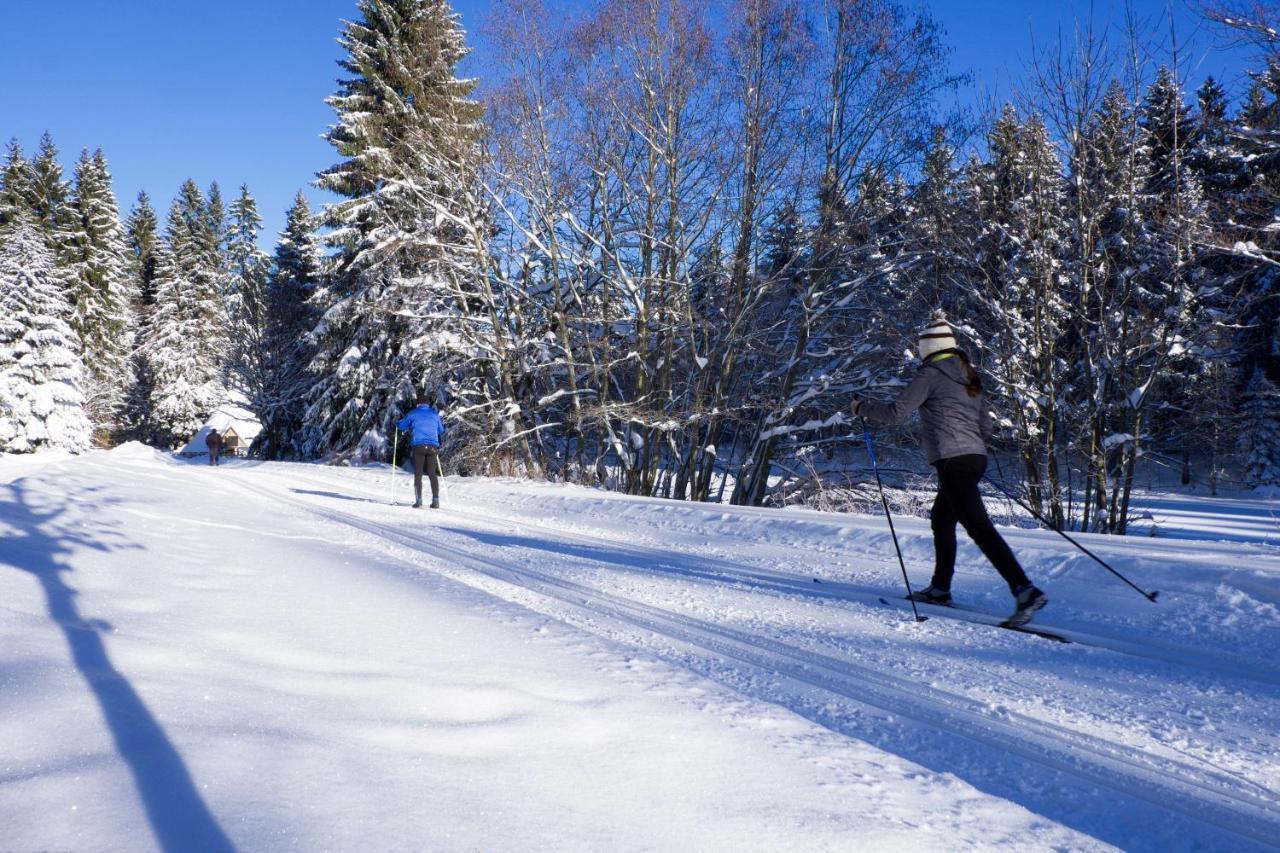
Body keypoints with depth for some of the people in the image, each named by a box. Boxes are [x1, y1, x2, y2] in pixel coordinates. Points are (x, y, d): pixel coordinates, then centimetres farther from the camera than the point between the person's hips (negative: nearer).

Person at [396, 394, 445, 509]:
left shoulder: (413, 413, 5)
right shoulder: (435, 414, 12)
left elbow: (401, 425, 11)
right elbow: (441, 431, 18)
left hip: (418, 446, -2)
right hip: (432, 446, 2)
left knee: (418, 474, 2)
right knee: (432, 474, 4)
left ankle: (418, 501, -6)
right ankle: (436, 500, -2)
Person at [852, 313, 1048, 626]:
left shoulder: (931, 374, -6)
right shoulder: (970, 377, 17)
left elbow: (897, 413, -9)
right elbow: (986, 428, 18)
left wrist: (862, 408, 5)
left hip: (952, 460, -9)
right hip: (976, 457, 9)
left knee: (979, 527, -13)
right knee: (941, 519, 21)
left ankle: (1025, 590, -21)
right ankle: (940, 588, 29)